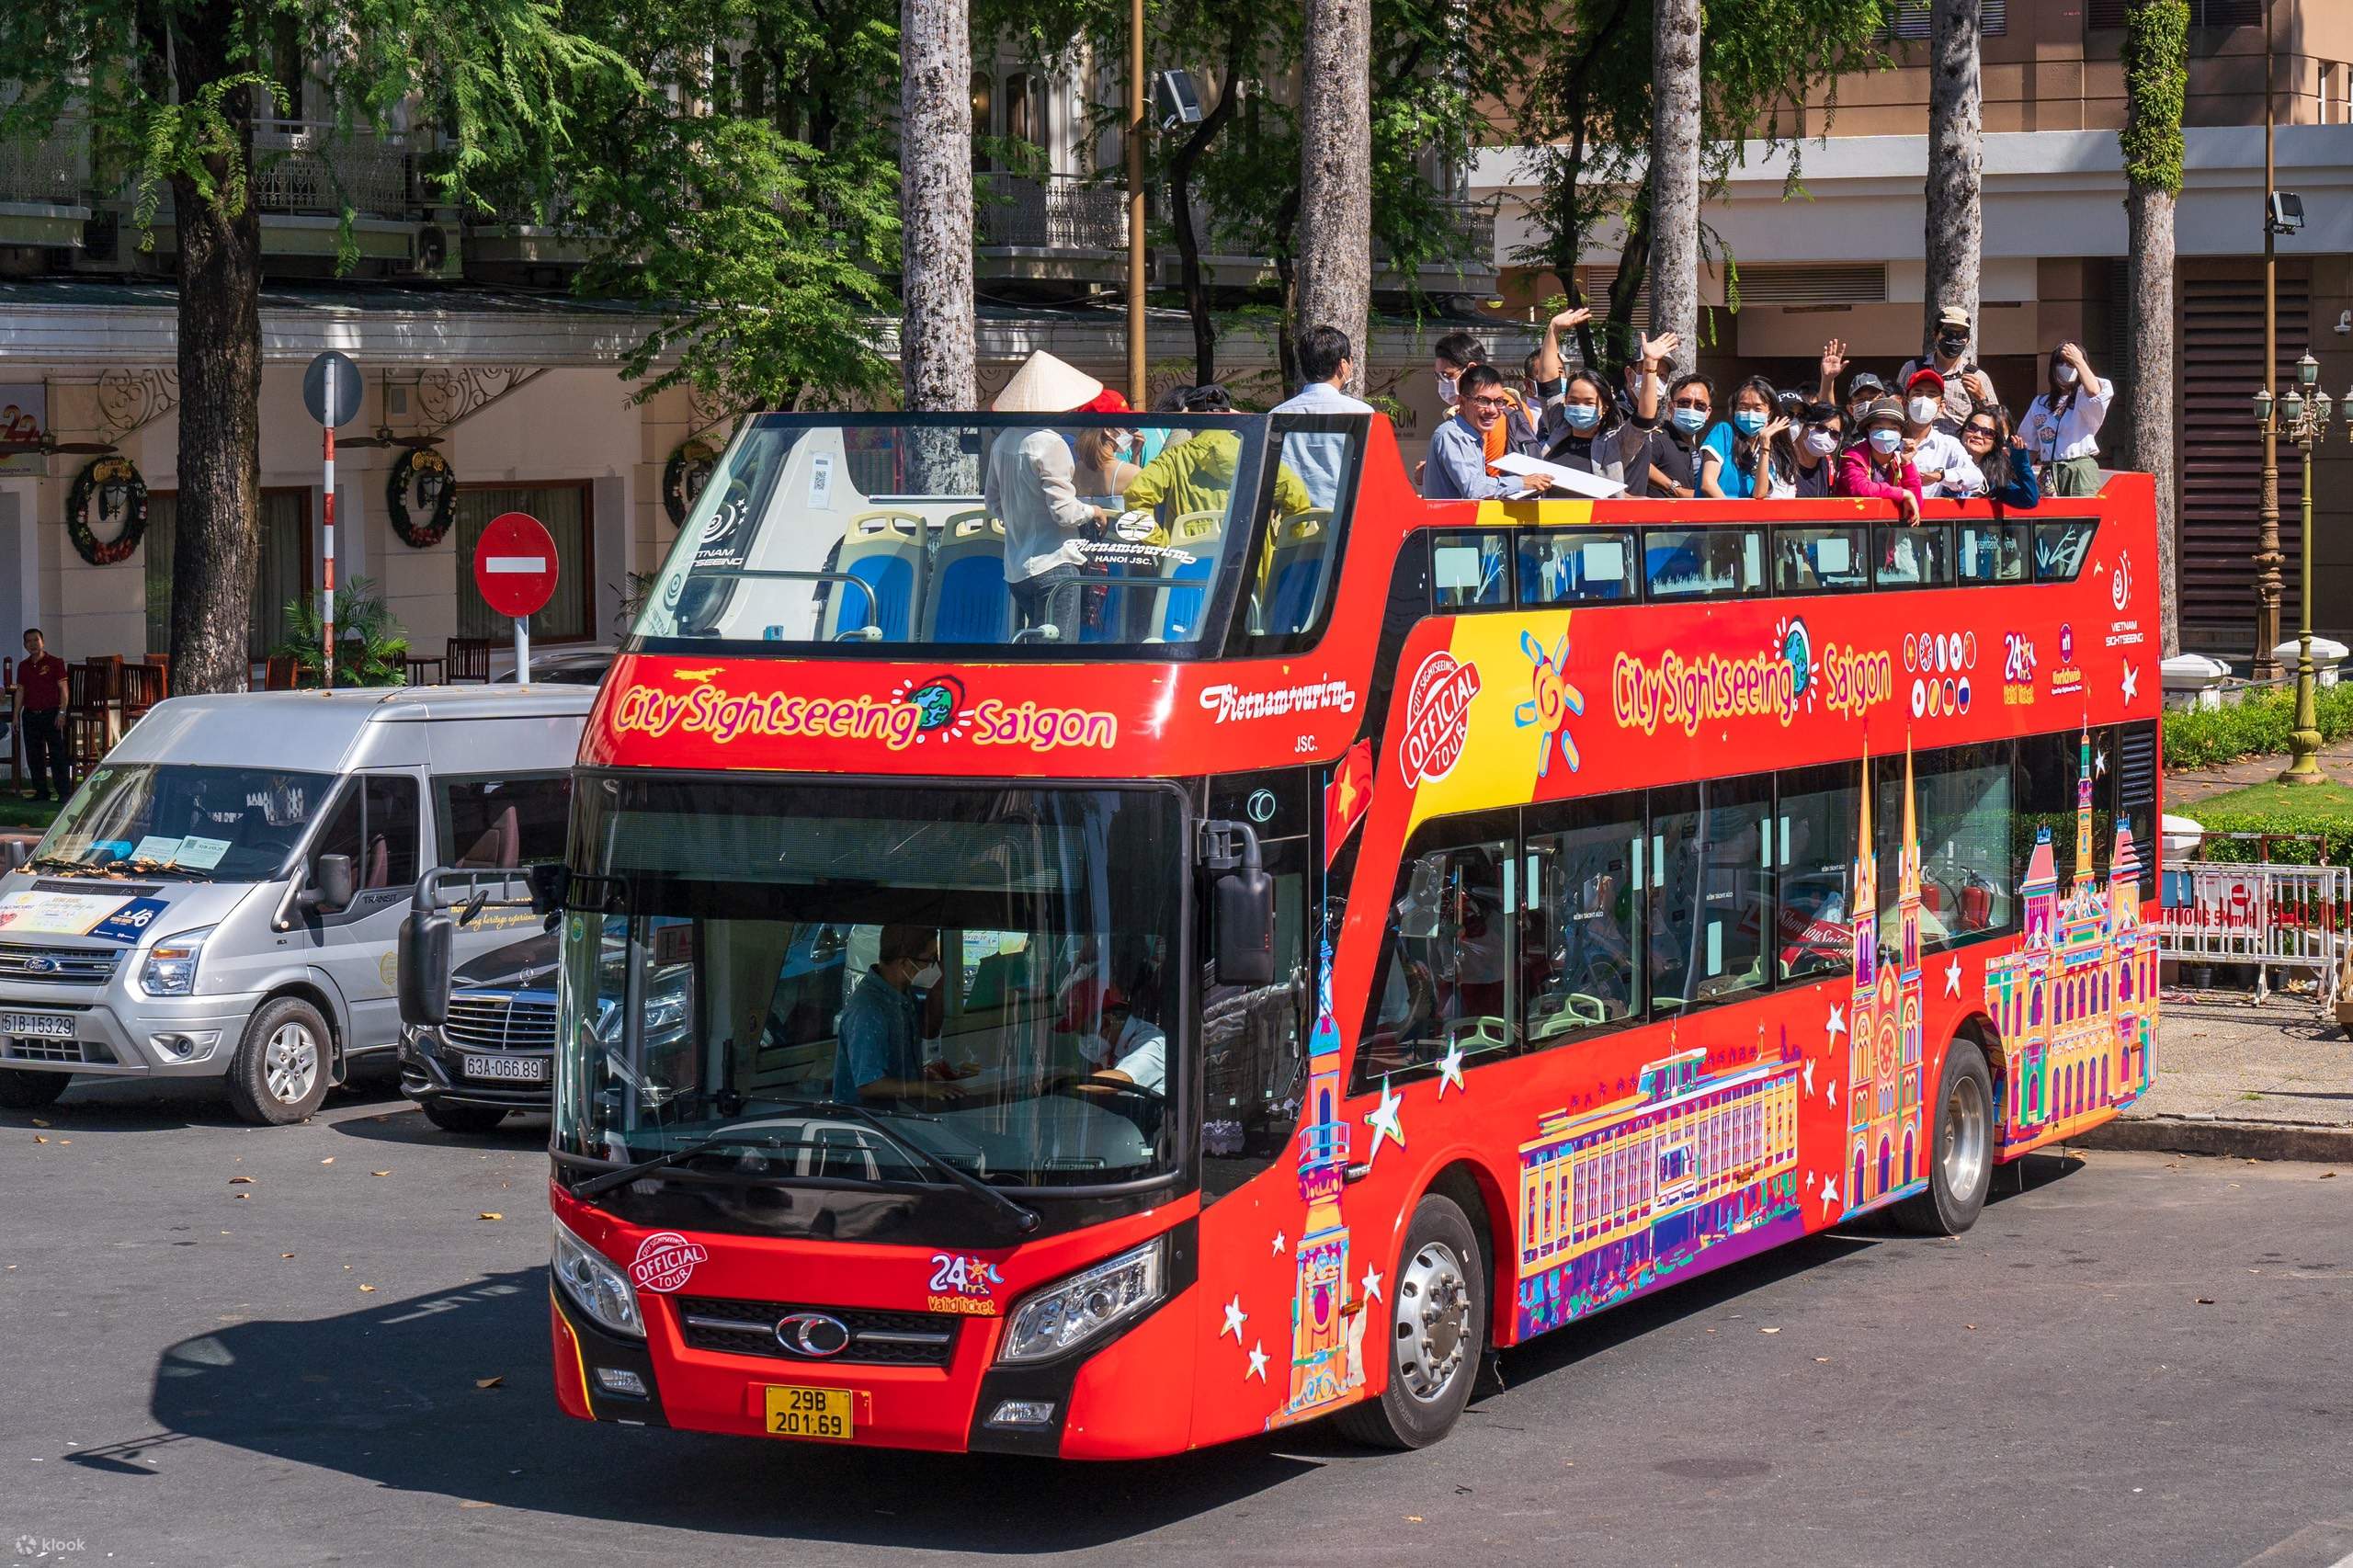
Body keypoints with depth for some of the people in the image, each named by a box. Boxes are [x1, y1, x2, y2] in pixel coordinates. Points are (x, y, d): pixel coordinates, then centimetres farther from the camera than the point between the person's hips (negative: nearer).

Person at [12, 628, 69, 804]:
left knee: (57, 754, -6)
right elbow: (20, 691, 15)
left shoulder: (55, 663, -2)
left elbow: (63, 689, -4)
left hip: (51, 713, -5)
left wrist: (62, 712, -12)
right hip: (30, 715, 5)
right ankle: (40, 791, 15)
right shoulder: (23, 666, 12)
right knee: (33, 755, 7)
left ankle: (64, 791, -4)